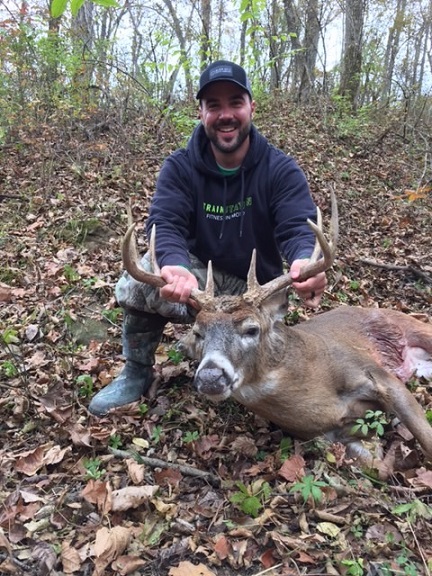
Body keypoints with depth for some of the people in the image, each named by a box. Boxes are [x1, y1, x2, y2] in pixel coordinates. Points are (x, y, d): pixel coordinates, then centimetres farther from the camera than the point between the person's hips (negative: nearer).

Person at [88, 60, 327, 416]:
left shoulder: (281, 169, -12)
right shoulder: (179, 167, -9)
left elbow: (298, 227, -26)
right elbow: (165, 224, -25)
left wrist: (305, 262, -53)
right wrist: (176, 267, -50)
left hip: (256, 289, 0)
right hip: (199, 275, 1)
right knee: (142, 277, -30)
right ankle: (137, 373, -3)